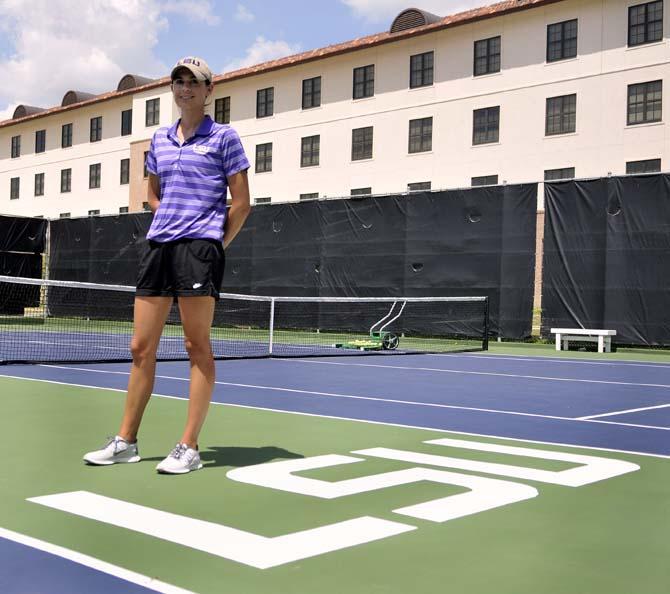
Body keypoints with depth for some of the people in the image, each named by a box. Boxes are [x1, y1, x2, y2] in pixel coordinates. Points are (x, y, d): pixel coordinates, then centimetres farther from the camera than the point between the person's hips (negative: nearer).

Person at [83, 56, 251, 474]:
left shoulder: (224, 138, 2)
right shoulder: (160, 140, 18)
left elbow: (241, 203, -1)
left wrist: (215, 243, -3)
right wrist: (171, 221, 12)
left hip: (200, 247, -6)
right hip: (158, 246, 6)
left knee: (198, 346, -4)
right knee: (141, 347, 6)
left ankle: (189, 448, 1)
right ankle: (126, 442, 15)